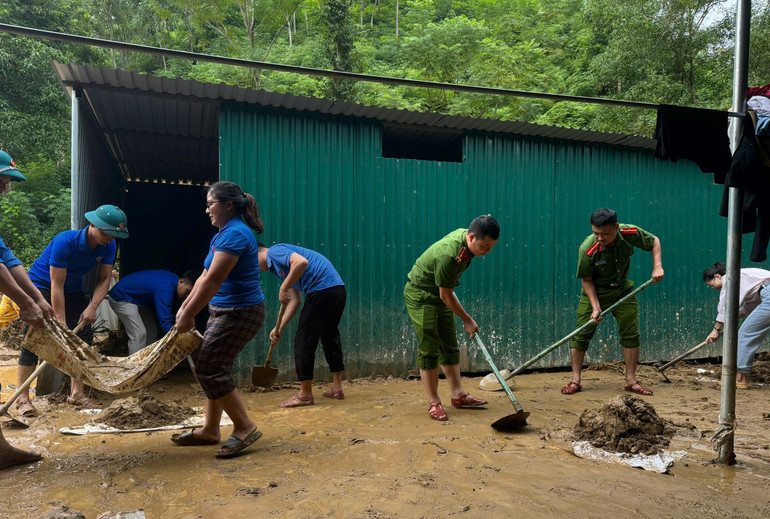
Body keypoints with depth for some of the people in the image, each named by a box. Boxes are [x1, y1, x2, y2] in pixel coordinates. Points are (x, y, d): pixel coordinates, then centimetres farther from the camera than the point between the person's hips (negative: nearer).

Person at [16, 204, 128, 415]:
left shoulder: (109, 246, -16)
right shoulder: (65, 242, -33)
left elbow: (105, 279, -11)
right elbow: (56, 286, -31)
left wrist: (92, 307, -27)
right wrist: (61, 325, -31)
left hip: (73, 290, 6)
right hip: (41, 286, -6)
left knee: (84, 338, 0)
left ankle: (77, 394, 10)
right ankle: (23, 398, -3)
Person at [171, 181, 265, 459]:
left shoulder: (235, 234, -19)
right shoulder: (222, 235, 14)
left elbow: (213, 281, -22)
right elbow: (205, 276, 16)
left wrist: (188, 316, -17)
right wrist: (184, 307, 13)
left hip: (240, 312, -10)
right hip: (223, 311, 10)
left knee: (209, 368, -7)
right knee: (213, 368, 14)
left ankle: (244, 428, 4)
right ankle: (209, 430, 26)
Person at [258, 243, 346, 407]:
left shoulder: (273, 251, 0)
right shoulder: (277, 264, 28)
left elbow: (301, 262, -22)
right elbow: (296, 301, 26)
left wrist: (283, 289, -13)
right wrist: (279, 328, 23)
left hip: (322, 290, -10)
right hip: (338, 289, 10)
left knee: (304, 340, -1)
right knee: (330, 337, 21)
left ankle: (305, 395, 8)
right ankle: (337, 388, 30)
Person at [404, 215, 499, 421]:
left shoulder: (464, 235, -8)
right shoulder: (448, 255, -35)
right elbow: (446, 296, -24)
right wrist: (468, 320, -12)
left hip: (439, 293, 9)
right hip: (420, 295, -9)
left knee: (450, 346, 11)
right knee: (429, 349, -7)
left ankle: (458, 395, 20)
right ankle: (433, 402, 3)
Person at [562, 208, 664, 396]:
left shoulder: (630, 233, -22)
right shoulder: (587, 249, -29)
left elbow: (654, 241, 0)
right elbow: (586, 280, -16)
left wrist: (657, 266, -12)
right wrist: (595, 307, -21)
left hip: (622, 290, 3)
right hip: (595, 293, -3)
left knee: (631, 334, 2)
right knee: (581, 334, -5)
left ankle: (631, 380, 16)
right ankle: (575, 381, 5)